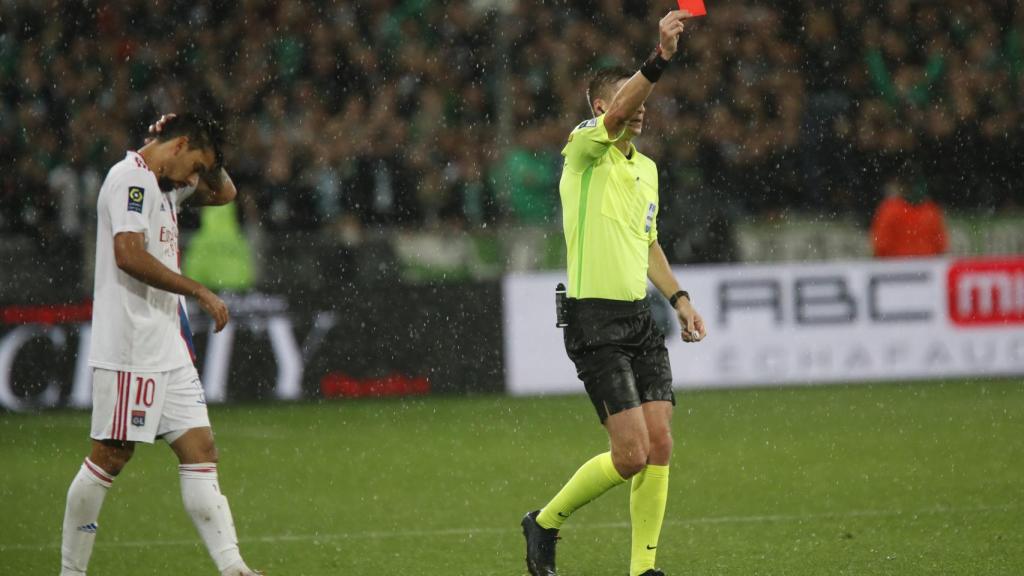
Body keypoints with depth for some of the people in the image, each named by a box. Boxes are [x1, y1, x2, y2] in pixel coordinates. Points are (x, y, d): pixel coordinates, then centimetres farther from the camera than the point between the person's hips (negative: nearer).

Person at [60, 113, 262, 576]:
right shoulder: (130, 178, -11)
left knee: (199, 448, 1)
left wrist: (206, 160, 14)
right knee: (111, 455, -4)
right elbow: (129, 255, -23)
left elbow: (224, 193, 32)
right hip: (129, 349, -10)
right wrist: (200, 292, -19)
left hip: (170, 347, 10)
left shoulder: (166, 185, 18)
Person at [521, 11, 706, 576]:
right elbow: (616, 112, -30)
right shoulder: (585, 148, -7)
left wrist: (677, 297, 19)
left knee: (659, 446, 0)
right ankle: (545, 522, 10)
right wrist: (658, 60, -44)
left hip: (642, 317, 8)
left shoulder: (646, 168, 17)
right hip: (596, 321, -8)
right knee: (631, 454, -11)